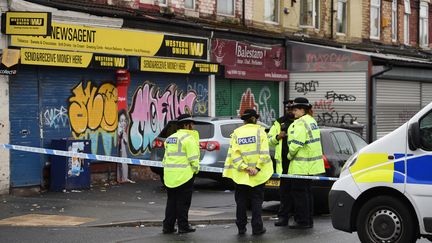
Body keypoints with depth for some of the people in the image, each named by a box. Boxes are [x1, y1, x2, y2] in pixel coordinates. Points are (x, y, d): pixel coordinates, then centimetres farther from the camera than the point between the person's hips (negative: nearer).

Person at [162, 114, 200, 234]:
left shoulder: (170, 138, 16)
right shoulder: (188, 138, -9)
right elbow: (193, 157, -13)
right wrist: (195, 169, -1)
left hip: (169, 175, 7)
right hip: (184, 174, -7)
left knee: (171, 201, 13)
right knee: (183, 202, 2)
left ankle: (168, 226, 14)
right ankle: (183, 226, 7)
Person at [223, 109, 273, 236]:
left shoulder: (236, 133, 1)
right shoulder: (260, 131, -2)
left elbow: (234, 154, -9)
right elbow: (264, 152, -12)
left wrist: (244, 168, -13)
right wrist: (257, 168, -13)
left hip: (241, 174, 1)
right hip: (258, 174, -1)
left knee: (241, 201, 10)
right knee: (256, 200, 7)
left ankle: (241, 227, 12)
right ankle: (257, 227, 5)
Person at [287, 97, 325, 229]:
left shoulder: (300, 123, -17)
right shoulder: (311, 121, 15)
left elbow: (296, 144, -22)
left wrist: (290, 155, -6)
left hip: (301, 165, -10)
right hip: (311, 164, 10)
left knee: (299, 191, -4)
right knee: (306, 191, 15)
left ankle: (302, 221, -2)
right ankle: (308, 220, 20)